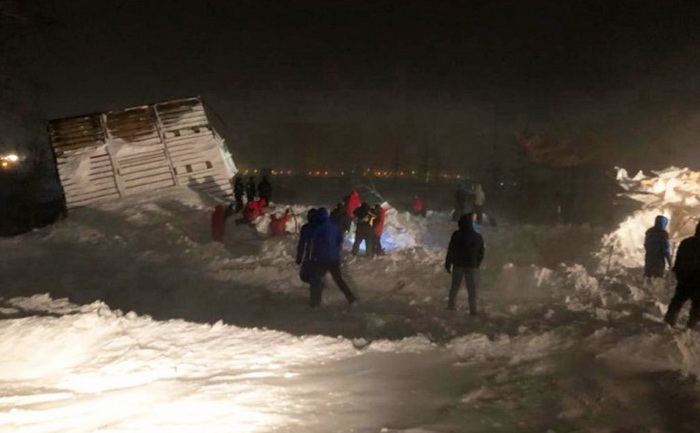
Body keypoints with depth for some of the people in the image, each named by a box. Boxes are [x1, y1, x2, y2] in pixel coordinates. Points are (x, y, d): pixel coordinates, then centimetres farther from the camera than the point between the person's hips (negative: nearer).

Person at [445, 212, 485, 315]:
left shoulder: (456, 235, -9)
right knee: (472, 290, 6)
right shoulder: (478, 237, -4)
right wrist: (476, 265, 15)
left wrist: (448, 264, 1)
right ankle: (472, 310, 4)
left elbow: (450, 251, -7)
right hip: (471, 266, 0)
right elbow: (481, 253, 3)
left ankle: (450, 306, 19)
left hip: (458, 265, 0)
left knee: (454, 286, 15)